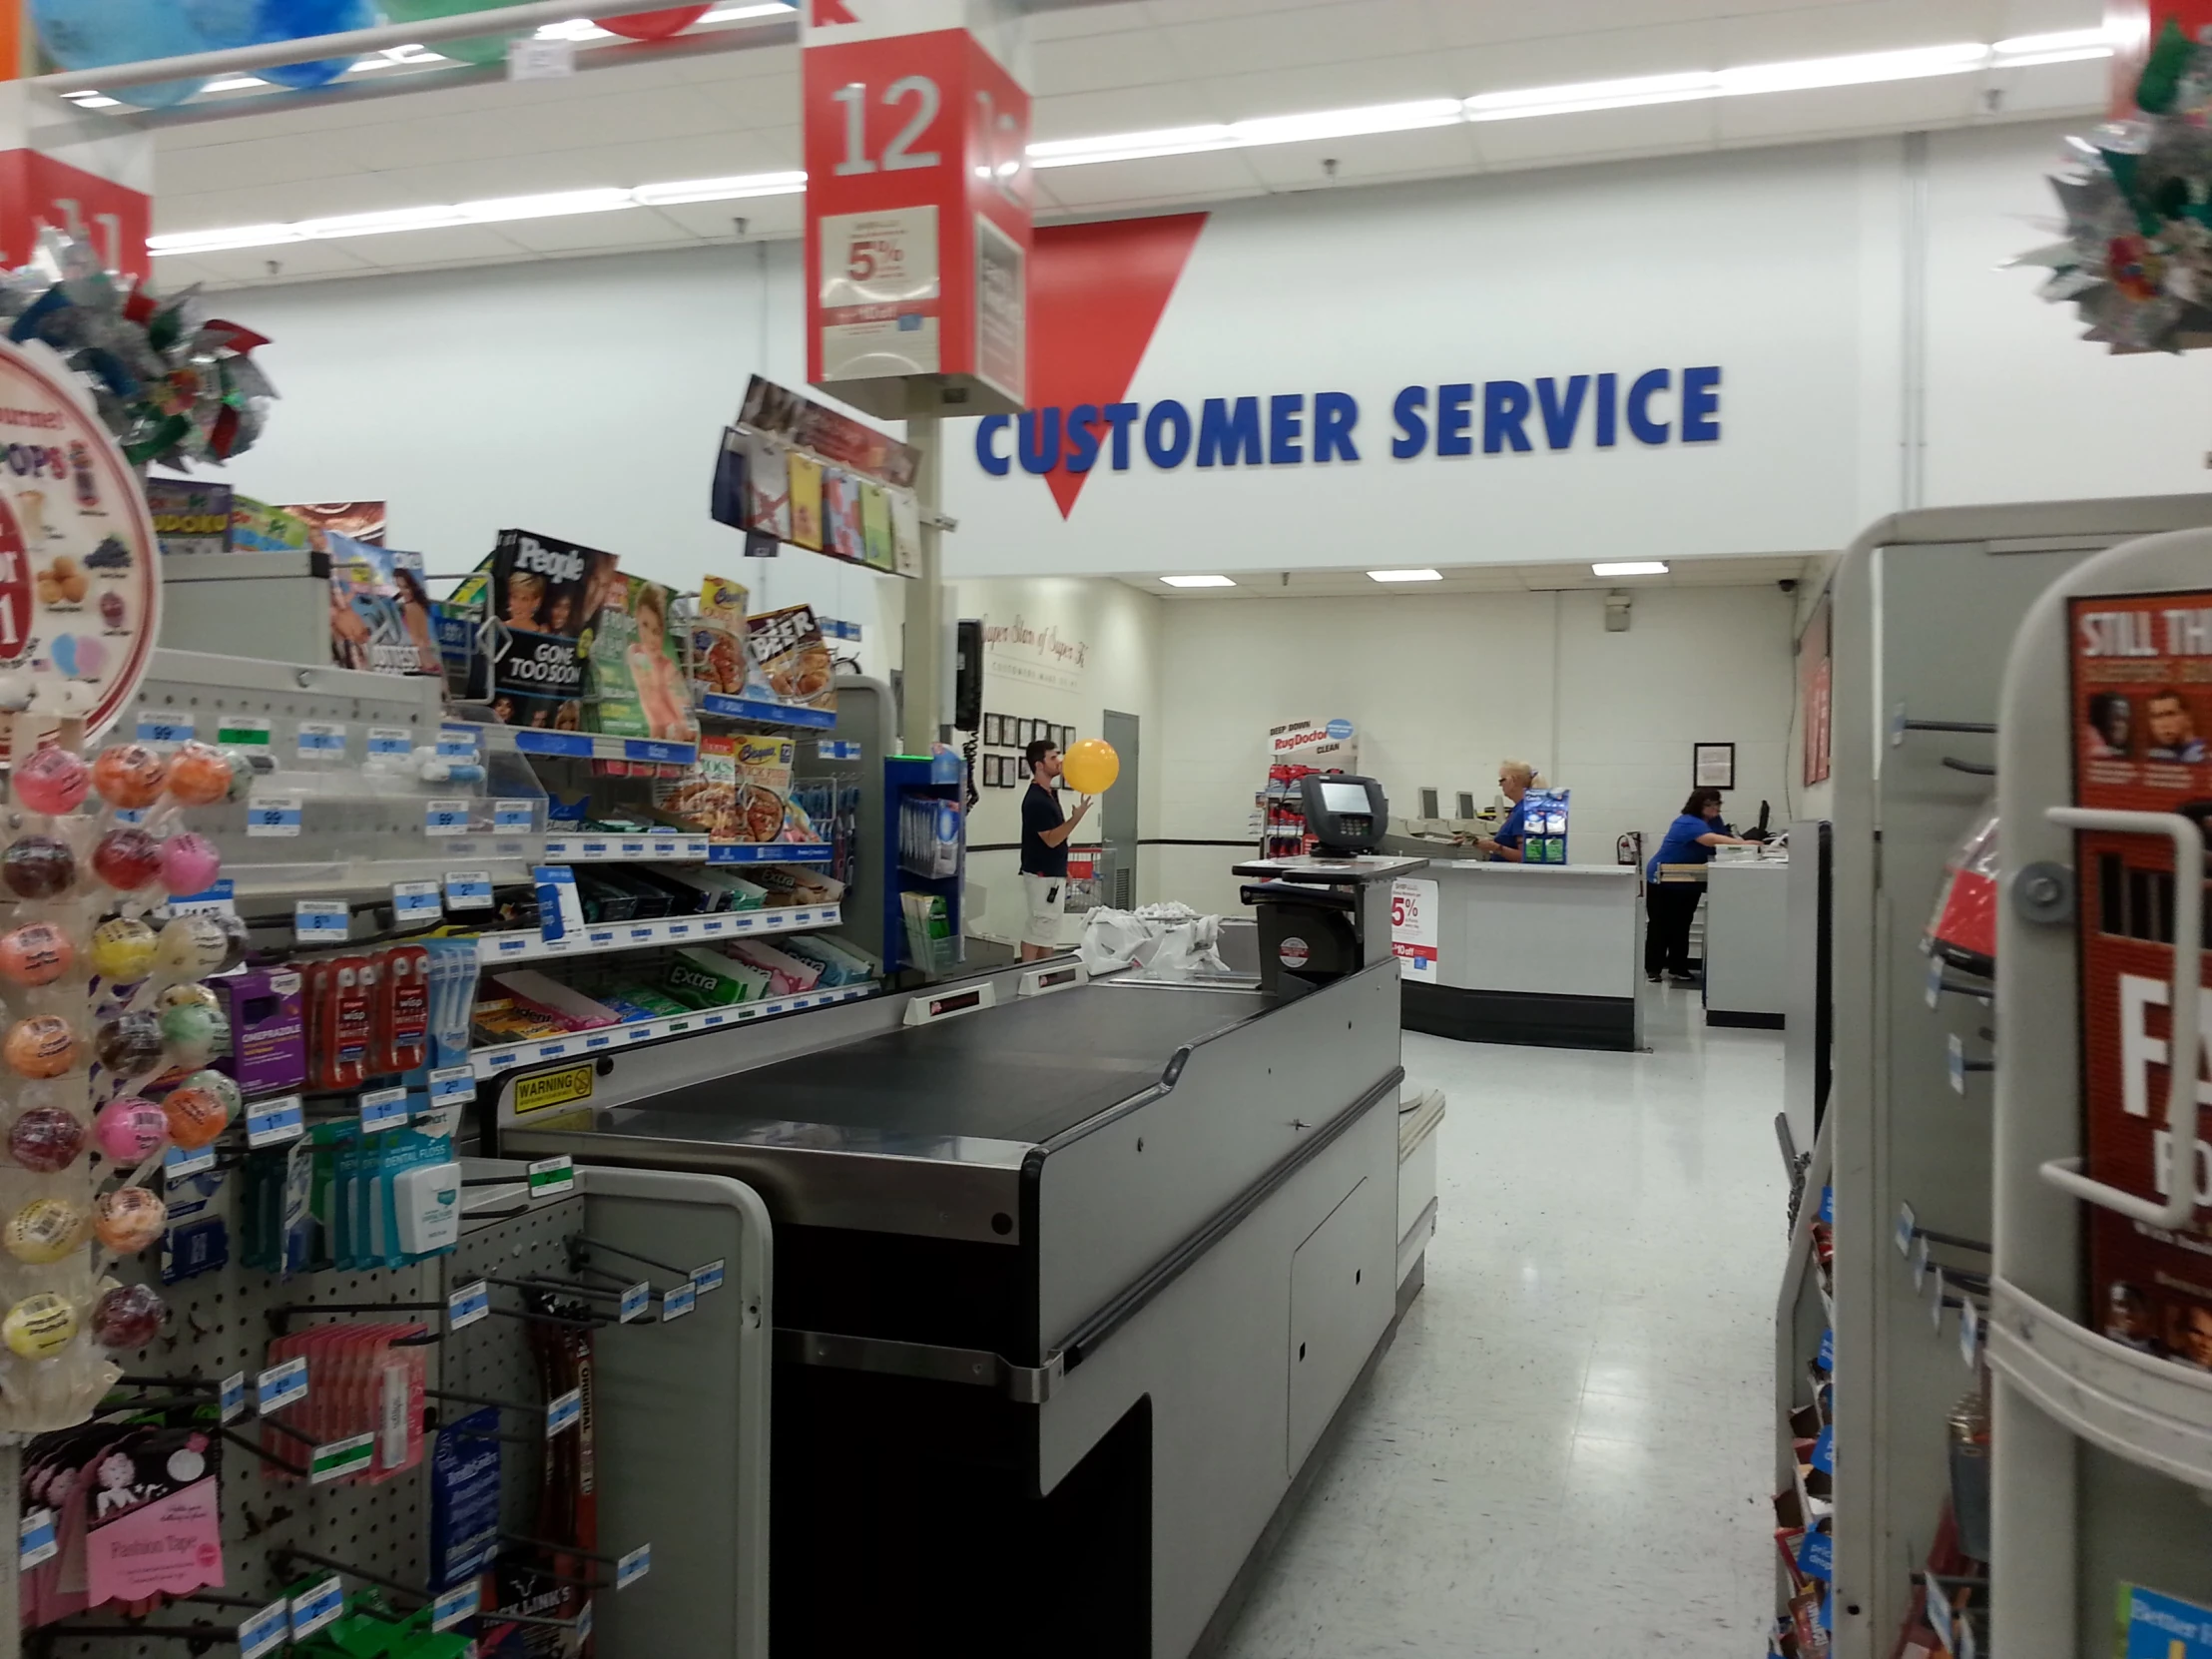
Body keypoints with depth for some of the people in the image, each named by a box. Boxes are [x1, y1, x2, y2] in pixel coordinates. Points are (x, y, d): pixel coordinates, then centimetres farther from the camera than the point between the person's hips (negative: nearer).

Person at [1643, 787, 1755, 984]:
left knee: (1681, 926, 6)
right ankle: (1652, 969, 6)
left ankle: (1678, 968, 10)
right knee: (1660, 926, -1)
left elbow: (1726, 839, -5)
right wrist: (1743, 844, -51)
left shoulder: (1714, 820, 1)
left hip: (1687, 883, 7)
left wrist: (1741, 843, -27)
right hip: (1662, 881, -7)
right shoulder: (1689, 823, -28)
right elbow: (1711, 839, -42)